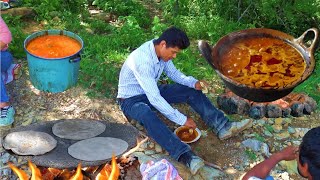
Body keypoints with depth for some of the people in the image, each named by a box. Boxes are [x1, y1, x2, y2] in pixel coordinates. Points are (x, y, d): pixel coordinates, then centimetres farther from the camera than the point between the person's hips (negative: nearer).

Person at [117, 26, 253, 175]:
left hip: (152, 91, 8)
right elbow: (154, 99, -36)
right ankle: (185, 156, -53)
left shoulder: (161, 50, -9)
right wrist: (182, 120, -33)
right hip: (131, 99, -8)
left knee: (191, 91, -5)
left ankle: (222, 127, -13)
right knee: (148, 116, -41)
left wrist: (194, 83, -12)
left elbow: (173, 73, 7)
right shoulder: (142, 59, -34)